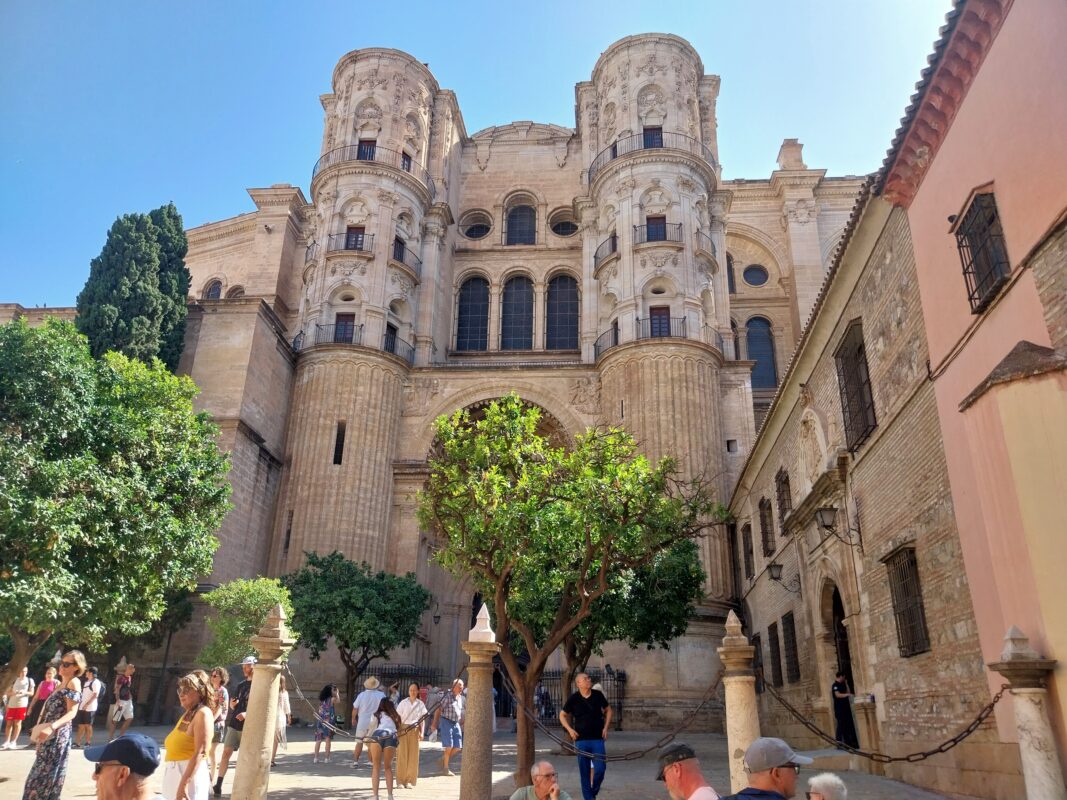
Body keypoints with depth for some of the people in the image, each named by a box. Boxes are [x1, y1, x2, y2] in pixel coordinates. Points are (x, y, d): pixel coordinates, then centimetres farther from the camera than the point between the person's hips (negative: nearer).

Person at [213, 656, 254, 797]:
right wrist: (232, 704, -4)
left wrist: (248, 713, -23)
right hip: (234, 725, 5)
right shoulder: (241, 685, 13)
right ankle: (218, 784, 2)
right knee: (226, 752, -2)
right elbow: (233, 706, 19)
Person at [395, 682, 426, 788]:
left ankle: (410, 781, 12)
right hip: (403, 729, -2)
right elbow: (398, 718, 0)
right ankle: (400, 780, 8)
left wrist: (421, 733, 1)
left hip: (415, 730, 2)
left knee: (413, 755, 3)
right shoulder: (403, 703, 0)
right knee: (402, 754, -1)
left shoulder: (420, 704, 5)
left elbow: (421, 720, 9)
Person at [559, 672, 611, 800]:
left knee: (600, 769, -5)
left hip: (598, 739, 1)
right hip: (581, 740, -1)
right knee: (584, 771, 4)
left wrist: (605, 727, 4)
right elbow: (562, 715, 8)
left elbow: (608, 710, 14)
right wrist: (570, 729, -5)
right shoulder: (573, 699, -5)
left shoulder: (598, 695, -1)